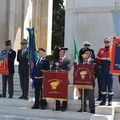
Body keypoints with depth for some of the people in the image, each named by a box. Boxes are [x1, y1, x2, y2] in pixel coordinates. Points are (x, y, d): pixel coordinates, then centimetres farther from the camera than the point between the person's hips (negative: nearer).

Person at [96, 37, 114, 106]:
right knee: (103, 85, 5)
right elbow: (98, 59, 15)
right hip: (103, 70, 2)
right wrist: (102, 64, 0)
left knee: (110, 85, -1)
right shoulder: (101, 50, 10)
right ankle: (104, 100, 11)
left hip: (110, 70, -2)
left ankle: (110, 101, 4)